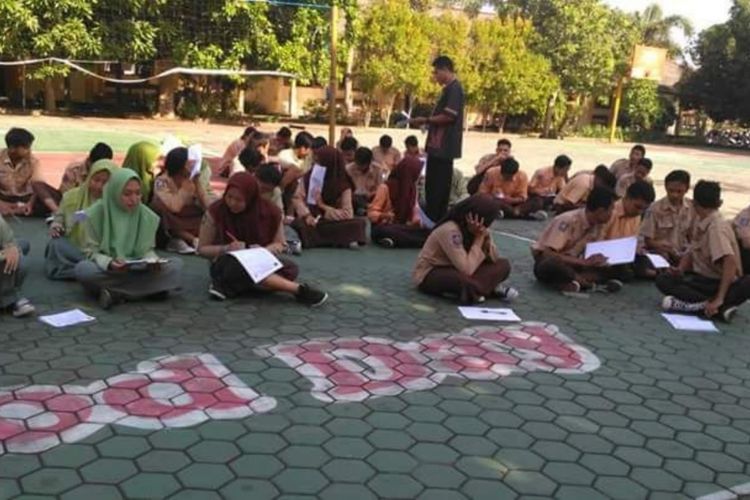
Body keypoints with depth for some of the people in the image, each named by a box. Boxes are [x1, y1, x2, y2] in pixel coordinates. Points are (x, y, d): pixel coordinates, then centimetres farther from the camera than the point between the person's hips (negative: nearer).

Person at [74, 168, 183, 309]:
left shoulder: (147, 216, -2)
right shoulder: (96, 213, -9)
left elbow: (147, 250, 4)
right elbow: (92, 251, -7)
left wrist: (152, 261, -21)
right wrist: (109, 264, -29)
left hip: (137, 271, 3)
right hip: (105, 270, -3)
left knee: (176, 265, -21)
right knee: (82, 269, -35)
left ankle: (115, 293, -25)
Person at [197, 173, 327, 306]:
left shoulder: (270, 211, -9)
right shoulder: (215, 212, -12)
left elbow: (279, 244, 3)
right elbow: (202, 248, -3)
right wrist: (227, 248, -22)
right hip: (227, 264, -2)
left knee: (291, 269, -28)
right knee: (237, 268, -40)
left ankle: (231, 287, -29)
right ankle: (299, 290, -36)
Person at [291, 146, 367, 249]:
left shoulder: (343, 184, -6)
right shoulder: (308, 176, 2)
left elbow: (348, 214, -10)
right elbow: (298, 198, -3)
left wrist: (323, 206, -17)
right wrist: (307, 215, -22)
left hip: (333, 223, 0)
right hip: (310, 221, 1)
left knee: (359, 223, -26)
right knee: (298, 224, -33)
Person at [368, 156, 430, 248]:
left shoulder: (412, 188, 8)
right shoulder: (385, 187, -9)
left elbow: (413, 213, 13)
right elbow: (371, 213, -9)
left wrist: (418, 221, -9)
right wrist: (384, 216, -29)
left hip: (402, 228, 5)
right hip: (384, 228, -5)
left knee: (427, 232, -20)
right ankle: (426, 242, -47)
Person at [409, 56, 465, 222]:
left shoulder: (454, 88, -13)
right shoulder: (449, 88, 18)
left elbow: (449, 116, -21)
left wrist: (425, 120, -13)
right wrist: (427, 122, 12)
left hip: (444, 146, -10)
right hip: (440, 145, 10)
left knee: (438, 186, -6)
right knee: (434, 184, 13)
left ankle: (434, 220, -2)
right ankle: (433, 219, 19)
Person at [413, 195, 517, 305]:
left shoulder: (472, 229, -4)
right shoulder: (450, 231, -28)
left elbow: (494, 260, -5)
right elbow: (467, 269, -34)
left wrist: (485, 236, -20)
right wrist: (479, 238, -26)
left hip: (456, 270, 8)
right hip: (430, 275, -8)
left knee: (503, 265, -7)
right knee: (465, 279, -40)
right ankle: (493, 289, -14)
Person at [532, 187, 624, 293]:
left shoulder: (599, 224, -4)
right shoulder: (568, 221, -25)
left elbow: (595, 251, 5)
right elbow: (548, 253, -32)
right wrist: (584, 261, -38)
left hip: (572, 263, 7)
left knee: (609, 269, -15)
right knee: (551, 266, -42)